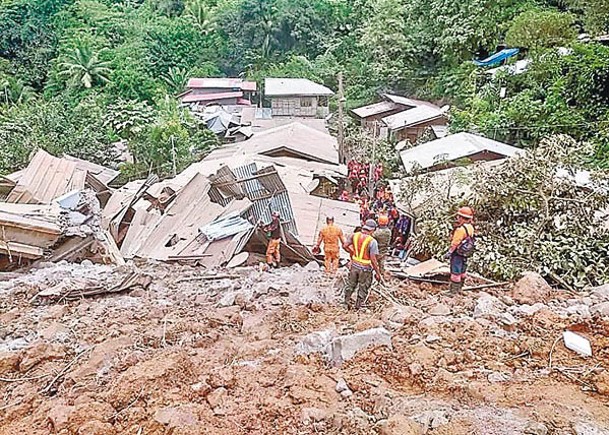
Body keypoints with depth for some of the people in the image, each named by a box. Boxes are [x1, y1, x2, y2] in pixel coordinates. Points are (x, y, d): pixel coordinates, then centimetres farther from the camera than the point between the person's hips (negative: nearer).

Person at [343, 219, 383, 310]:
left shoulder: (355, 235, -6)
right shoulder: (372, 241, -22)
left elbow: (345, 246, 1)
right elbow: (373, 259, -22)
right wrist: (378, 273, -13)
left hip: (354, 265, 5)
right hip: (365, 268, -5)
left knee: (351, 284, 25)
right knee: (363, 288, 15)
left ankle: (347, 301, 37)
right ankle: (358, 306, 28)